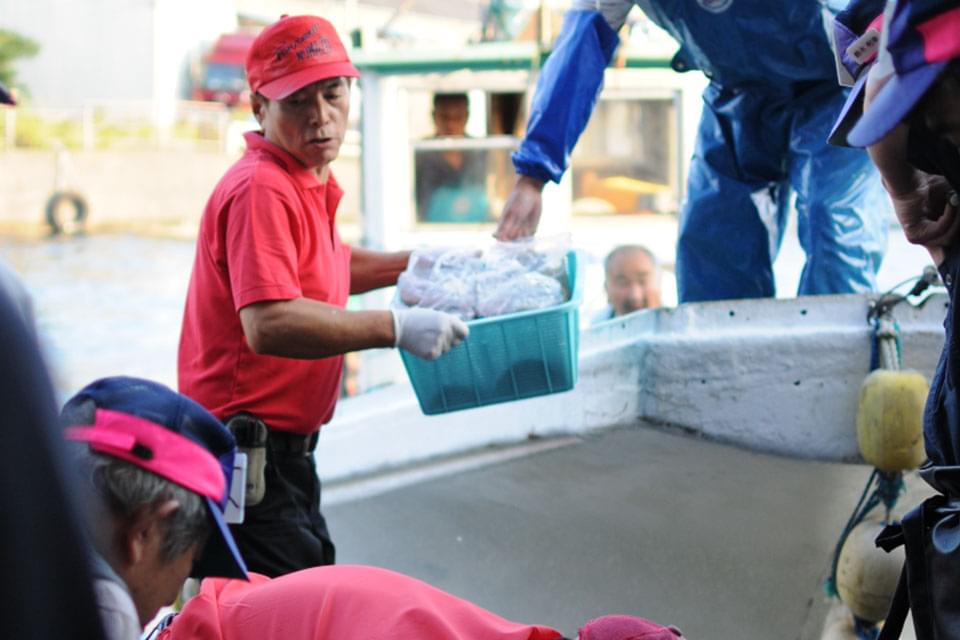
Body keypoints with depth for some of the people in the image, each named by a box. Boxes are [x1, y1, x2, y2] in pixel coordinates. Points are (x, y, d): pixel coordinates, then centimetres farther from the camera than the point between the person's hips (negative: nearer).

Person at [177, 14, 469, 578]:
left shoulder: (310, 183, 11)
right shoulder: (262, 190, -21)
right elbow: (269, 325, -33)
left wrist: (410, 265, 22)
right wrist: (395, 327, -30)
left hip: (284, 453, 11)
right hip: (247, 459, -11)